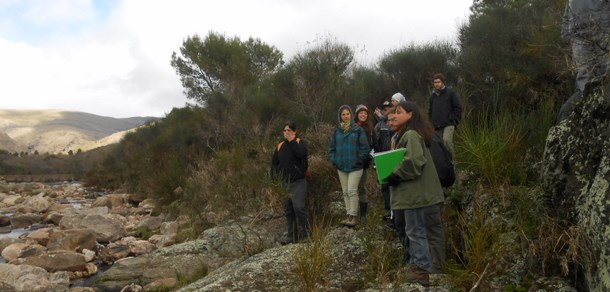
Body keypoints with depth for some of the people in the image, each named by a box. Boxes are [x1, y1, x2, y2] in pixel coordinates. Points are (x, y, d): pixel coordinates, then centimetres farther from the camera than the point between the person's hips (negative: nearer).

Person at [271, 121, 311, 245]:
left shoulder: (300, 142, -2)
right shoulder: (280, 145, 11)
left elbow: (301, 153, -25)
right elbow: (274, 162, 15)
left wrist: (292, 141, -17)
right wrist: (274, 178, 8)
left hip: (298, 182, -5)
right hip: (285, 183, 5)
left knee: (299, 207, -17)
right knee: (288, 210, 8)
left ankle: (306, 233, -4)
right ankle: (292, 235, 17)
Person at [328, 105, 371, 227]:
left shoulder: (358, 130, -5)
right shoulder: (337, 131, 7)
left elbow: (365, 147, -6)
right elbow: (331, 148, 13)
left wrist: (359, 160, -9)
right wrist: (334, 160, 3)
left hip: (355, 167, -5)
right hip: (341, 167, 5)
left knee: (352, 191, -9)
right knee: (345, 192, 10)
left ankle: (353, 217, -1)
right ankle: (349, 216, 18)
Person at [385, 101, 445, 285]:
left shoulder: (411, 134, -17)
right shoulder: (408, 134, 15)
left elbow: (414, 161, -28)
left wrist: (395, 175, -17)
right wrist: (395, 174, 10)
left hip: (414, 191, -10)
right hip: (413, 190, 10)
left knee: (415, 230, -2)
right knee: (414, 230, 17)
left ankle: (422, 271, 7)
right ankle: (417, 265, 28)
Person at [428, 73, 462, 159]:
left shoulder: (450, 92, 1)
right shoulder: (432, 95, 16)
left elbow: (458, 108, 0)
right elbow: (430, 111, 25)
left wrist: (453, 121, -6)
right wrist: (432, 122, 14)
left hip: (448, 124, -5)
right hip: (437, 126, 5)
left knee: (446, 140, -28)